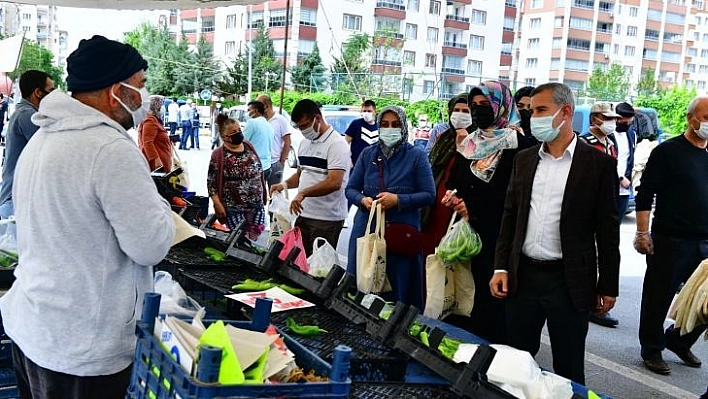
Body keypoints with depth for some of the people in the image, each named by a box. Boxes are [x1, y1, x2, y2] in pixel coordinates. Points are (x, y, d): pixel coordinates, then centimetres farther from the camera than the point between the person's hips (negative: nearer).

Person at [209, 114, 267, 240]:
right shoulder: (218, 155, -11)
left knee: (255, 237, 11)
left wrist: (264, 193, 15)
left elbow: (259, 171, 14)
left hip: (257, 205, 5)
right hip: (233, 209, -5)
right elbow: (211, 183, -9)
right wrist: (218, 205, -14)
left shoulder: (249, 146, 4)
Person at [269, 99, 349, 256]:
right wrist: (285, 184, 4)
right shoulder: (305, 143, 14)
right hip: (304, 214, 8)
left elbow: (334, 182, -23)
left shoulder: (336, 144, -13)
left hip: (327, 219, -8)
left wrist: (303, 193, -28)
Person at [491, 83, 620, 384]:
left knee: (569, 370, 8)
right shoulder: (524, 159, 8)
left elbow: (607, 231, -4)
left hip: (570, 282, -4)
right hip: (522, 276, 4)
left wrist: (608, 287, -3)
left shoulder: (599, 163, -5)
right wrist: (501, 268, 5)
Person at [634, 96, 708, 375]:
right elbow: (645, 194, -8)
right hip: (670, 242, -6)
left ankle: (678, 342, 31)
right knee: (658, 299, 5)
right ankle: (652, 350, 22)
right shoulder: (668, 151, -6)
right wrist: (643, 233, -13)